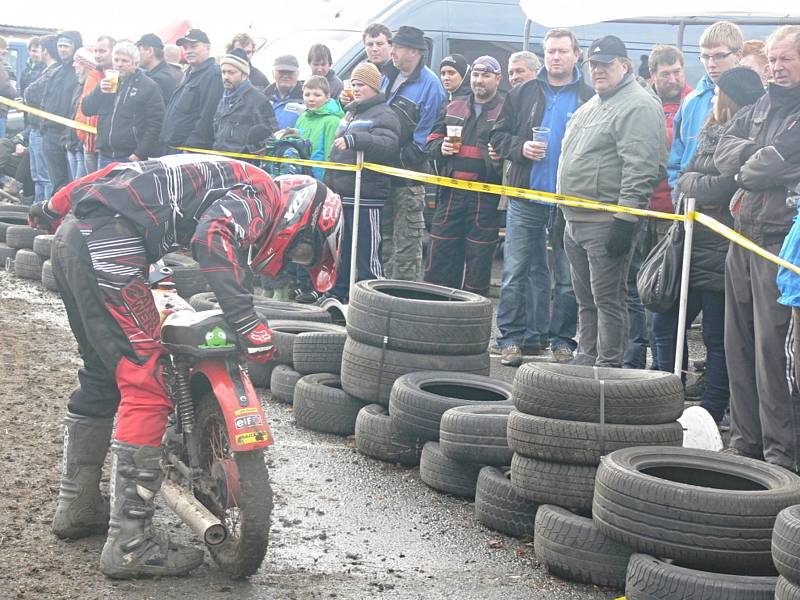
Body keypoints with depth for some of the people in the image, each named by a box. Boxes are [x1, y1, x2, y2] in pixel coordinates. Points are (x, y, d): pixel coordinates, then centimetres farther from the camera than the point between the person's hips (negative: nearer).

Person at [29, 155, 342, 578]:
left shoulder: (230, 180, 26)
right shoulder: (259, 196, -2)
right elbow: (213, 238, -23)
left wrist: (56, 206, 32)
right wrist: (247, 322, -27)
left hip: (72, 237, 10)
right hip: (109, 243, -10)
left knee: (102, 375, 22)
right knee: (146, 385, -9)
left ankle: (77, 508, 34)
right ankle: (129, 544, -9)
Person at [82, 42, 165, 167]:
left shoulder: (149, 87, -2)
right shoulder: (107, 83, 17)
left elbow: (155, 124, -8)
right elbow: (87, 109, 12)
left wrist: (140, 153, -15)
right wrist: (100, 91, -7)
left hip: (132, 158, -6)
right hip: (105, 156, 6)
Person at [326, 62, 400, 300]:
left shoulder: (383, 115, -6)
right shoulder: (351, 113, 22)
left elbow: (389, 145, -25)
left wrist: (354, 139, -32)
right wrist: (329, 182, 26)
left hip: (366, 197, -9)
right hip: (342, 195, 9)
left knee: (367, 255, -10)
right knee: (341, 250, 16)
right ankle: (338, 293, 24)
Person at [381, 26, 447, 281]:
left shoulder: (430, 84, -11)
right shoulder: (388, 76, 14)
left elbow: (426, 133, -14)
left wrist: (403, 159, -16)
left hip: (409, 176, -8)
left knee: (406, 240, -5)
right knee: (384, 233, 14)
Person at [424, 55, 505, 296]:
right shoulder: (454, 107, 17)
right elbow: (432, 140, 21)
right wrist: (441, 147, 0)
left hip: (486, 197, -4)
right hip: (451, 193, 4)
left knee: (478, 263, 1)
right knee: (439, 258, 6)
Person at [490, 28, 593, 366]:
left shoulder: (591, 99, 3)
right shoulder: (524, 94, 10)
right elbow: (499, 136, 11)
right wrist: (520, 148, -7)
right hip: (526, 198, 2)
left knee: (568, 278, 5)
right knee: (515, 272, 1)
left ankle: (563, 341, 13)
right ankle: (512, 338, 7)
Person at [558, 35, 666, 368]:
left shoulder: (639, 106, -11)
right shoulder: (590, 106, 21)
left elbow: (640, 169, -19)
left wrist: (625, 221, -24)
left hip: (607, 223, -10)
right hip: (576, 221, 10)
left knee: (608, 300, -6)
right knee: (586, 300, 15)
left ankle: (608, 368, -2)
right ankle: (585, 361, 23)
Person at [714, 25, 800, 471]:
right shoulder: (760, 107, 18)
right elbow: (725, 152, 10)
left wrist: (746, 171, 1)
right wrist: (755, 154, -8)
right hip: (744, 237, 8)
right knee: (740, 342, 10)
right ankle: (745, 440, 20)